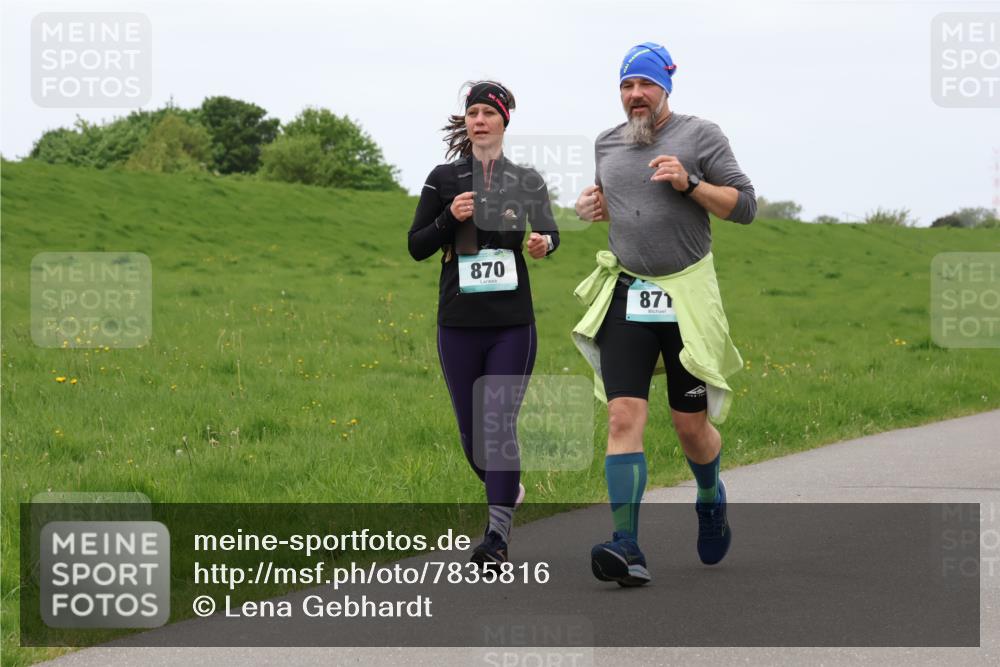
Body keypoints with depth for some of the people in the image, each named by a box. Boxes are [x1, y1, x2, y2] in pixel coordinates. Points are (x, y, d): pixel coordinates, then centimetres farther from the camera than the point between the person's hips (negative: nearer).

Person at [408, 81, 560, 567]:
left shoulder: (526, 180, 4)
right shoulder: (444, 179, 5)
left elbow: (549, 231, 5)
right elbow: (416, 248, 6)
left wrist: (544, 243, -19)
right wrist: (450, 218, -13)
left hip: (512, 324, -2)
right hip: (458, 323, 2)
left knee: (499, 424, -12)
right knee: (471, 432, 8)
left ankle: (497, 536, -12)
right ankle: (508, 493, 37)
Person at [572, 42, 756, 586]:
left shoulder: (699, 135, -1)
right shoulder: (607, 144, 12)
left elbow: (745, 206, -4)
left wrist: (690, 183, -18)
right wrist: (595, 208, 7)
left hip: (687, 296, -3)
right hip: (625, 295, 3)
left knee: (691, 426, 4)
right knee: (624, 416, -13)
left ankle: (711, 498, 38)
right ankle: (627, 547, -20)